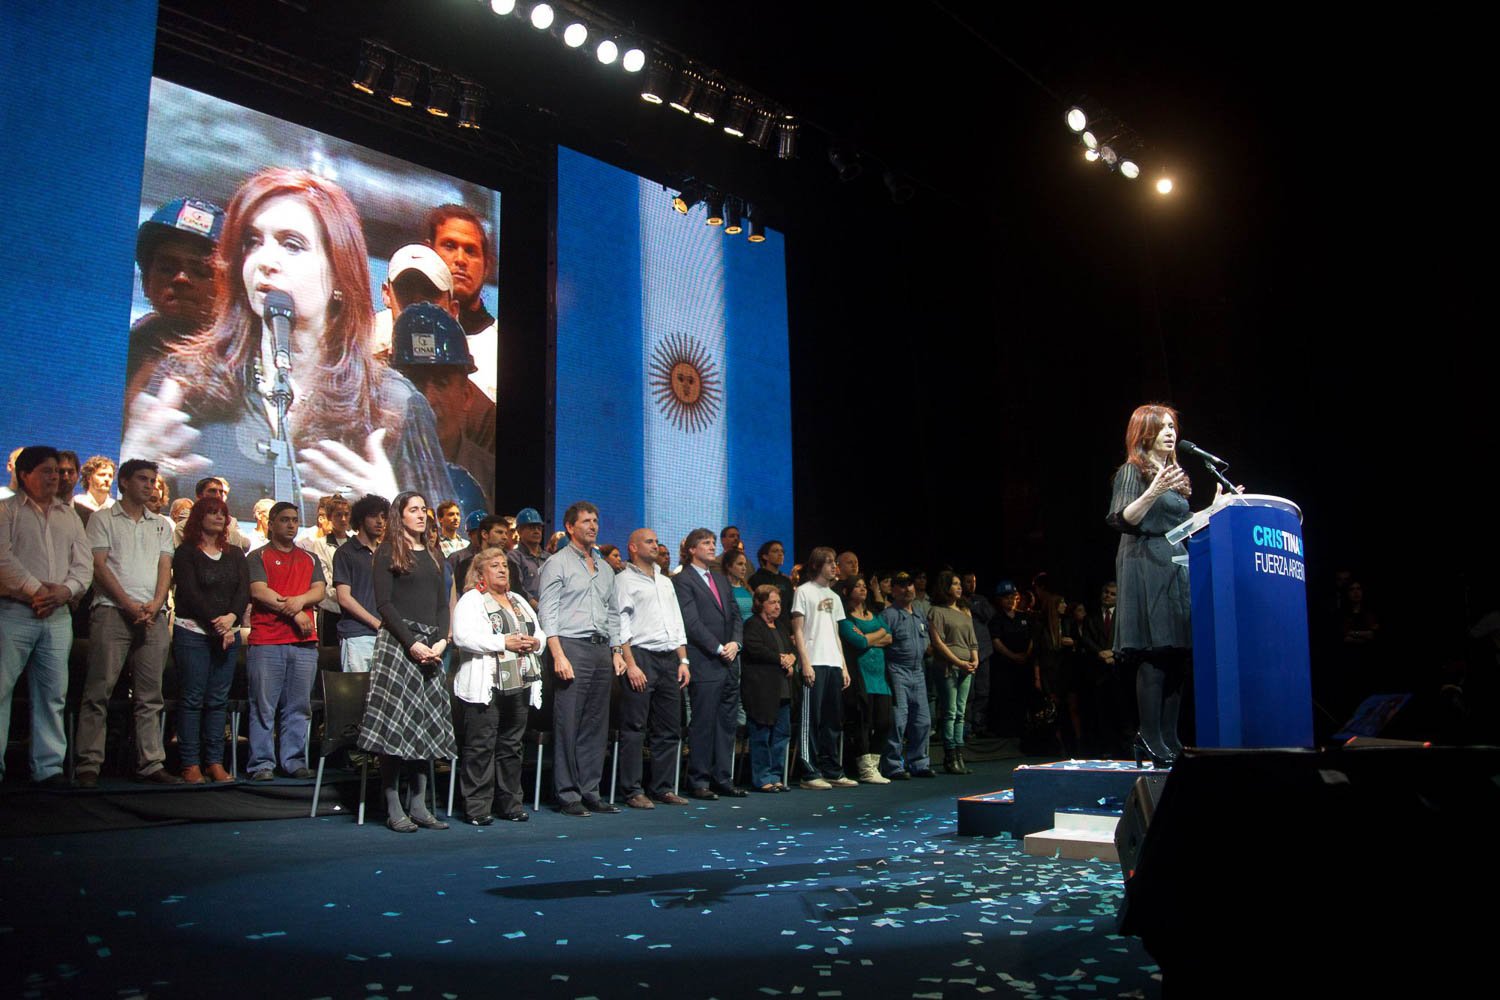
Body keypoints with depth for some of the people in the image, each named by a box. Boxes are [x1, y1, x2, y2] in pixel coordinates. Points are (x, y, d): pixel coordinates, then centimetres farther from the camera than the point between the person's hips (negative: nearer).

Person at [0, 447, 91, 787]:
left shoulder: (70, 516, 17)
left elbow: (84, 564, 11)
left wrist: (64, 590, -7)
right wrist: (35, 590, -14)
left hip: (59, 615, 4)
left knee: (53, 693, 4)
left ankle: (48, 766, 9)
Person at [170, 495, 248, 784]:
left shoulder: (235, 554, 15)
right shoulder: (186, 552, 2)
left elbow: (244, 591, 4)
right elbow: (190, 593, -8)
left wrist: (232, 617, -15)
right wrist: (217, 626, -14)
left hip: (228, 634, 4)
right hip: (192, 632, -4)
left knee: (218, 700, 4)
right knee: (192, 699, -3)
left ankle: (215, 762, 6)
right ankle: (190, 764, 0)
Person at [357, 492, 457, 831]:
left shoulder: (433, 554, 19)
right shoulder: (388, 552, 2)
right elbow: (384, 603, -6)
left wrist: (441, 640, -1)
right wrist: (412, 643, -14)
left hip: (432, 647, 6)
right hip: (397, 643, -6)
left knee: (426, 726, 3)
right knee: (395, 723, -8)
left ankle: (418, 805, 7)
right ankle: (394, 809, -4)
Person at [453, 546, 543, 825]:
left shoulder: (519, 602, 23)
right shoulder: (471, 600, -1)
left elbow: (540, 634, 24)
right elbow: (463, 636, -16)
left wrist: (534, 642, 0)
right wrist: (503, 643, -18)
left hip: (518, 685, 7)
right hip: (485, 686, -7)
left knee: (511, 746, 11)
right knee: (481, 746, -6)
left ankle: (511, 803, 18)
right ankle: (477, 807, 0)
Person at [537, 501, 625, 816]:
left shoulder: (605, 568, 20)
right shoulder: (557, 563, 1)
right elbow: (547, 613, -7)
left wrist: (616, 652, 13)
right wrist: (558, 655, -16)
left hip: (601, 649, 6)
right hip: (572, 647, -6)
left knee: (596, 725, 7)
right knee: (568, 725, -6)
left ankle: (589, 792, 13)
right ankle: (567, 795, 1)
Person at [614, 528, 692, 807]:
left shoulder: (665, 581, 22)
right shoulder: (625, 580, 0)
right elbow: (621, 624, -7)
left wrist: (683, 661, 12)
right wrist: (630, 664, -15)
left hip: (669, 659, 7)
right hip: (641, 657, -7)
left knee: (670, 729, 7)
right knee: (634, 728, -5)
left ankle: (663, 788, 15)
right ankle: (633, 791, 0)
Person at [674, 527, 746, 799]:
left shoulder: (721, 578, 20)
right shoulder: (683, 580, -4)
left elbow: (736, 614, 17)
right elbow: (691, 622, -11)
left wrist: (735, 643, -1)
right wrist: (718, 649, -12)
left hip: (729, 662, 7)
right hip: (704, 663, -7)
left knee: (728, 723, 9)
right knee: (703, 724, -3)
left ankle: (723, 779, 16)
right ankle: (699, 782, 6)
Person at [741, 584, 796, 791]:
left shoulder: (780, 626, 21)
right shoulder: (752, 625, -5)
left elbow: (792, 648, 22)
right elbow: (756, 650, -18)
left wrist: (791, 658, -1)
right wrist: (781, 659, -10)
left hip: (783, 690, 8)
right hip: (761, 690, -8)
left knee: (782, 734, 8)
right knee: (761, 735, -3)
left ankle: (776, 776, 17)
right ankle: (763, 778, 4)